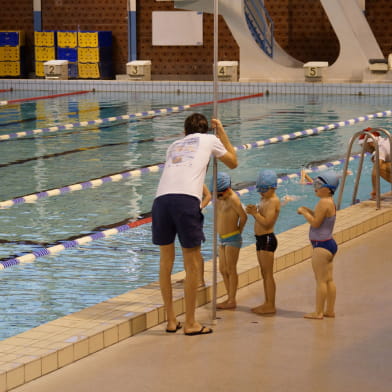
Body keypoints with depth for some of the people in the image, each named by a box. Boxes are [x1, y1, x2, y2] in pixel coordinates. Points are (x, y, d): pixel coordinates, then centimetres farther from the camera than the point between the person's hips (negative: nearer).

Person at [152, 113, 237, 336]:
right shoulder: (209, 140, 22)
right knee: (192, 264, 6)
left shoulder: (174, 146, 32)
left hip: (161, 198, 4)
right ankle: (190, 323, 11)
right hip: (186, 200, -4)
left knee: (166, 262, 15)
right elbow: (233, 162, 37)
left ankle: (171, 321, 22)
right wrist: (221, 131, 45)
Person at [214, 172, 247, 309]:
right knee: (223, 270, 11)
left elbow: (243, 216, -20)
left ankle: (232, 301, 2)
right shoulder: (220, 199, 8)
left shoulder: (233, 198, -17)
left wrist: (239, 230, -6)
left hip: (232, 239, -9)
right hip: (222, 239, 9)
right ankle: (230, 298, 20)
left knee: (231, 270, -3)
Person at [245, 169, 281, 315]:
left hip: (267, 239, -10)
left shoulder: (273, 201, -14)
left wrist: (255, 213, -16)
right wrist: (254, 211, -2)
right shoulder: (264, 199, 15)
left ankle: (271, 306, -3)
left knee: (268, 274, -6)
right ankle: (267, 303, 21)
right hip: (260, 238, 10)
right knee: (264, 274, 14)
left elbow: (266, 222, -22)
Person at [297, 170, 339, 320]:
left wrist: (304, 212, -9)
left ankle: (318, 312, -1)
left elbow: (315, 223, -21)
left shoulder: (324, 202, -19)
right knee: (329, 280, 13)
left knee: (321, 280, -5)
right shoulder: (330, 202, 11)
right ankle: (330, 310, 19)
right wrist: (308, 211, 9)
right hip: (329, 244, 10)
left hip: (321, 246, -10)